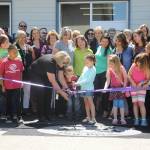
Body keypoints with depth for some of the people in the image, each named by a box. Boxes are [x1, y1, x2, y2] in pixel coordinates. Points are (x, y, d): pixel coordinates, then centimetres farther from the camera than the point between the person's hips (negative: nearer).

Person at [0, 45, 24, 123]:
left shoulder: (19, 61, -3)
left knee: (17, 101, 9)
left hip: (17, 85, 3)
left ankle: (15, 115, 22)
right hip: (8, 86, -3)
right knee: (9, 101, 8)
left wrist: (21, 82, 12)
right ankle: (9, 115, 21)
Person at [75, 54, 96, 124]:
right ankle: (88, 117, 18)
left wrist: (78, 83, -22)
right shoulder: (85, 67, 11)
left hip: (89, 88, -7)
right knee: (86, 102, 11)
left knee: (90, 102, -7)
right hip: (83, 88, 7)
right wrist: (76, 83, 3)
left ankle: (93, 118, -5)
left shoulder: (93, 70, -13)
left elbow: (88, 80, -20)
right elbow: (81, 77, 15)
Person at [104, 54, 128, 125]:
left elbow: (125, 79, -7)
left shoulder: (121, 68, -12)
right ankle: (115, 119, 13)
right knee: (115, 103, 6)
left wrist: (124, 87, -14)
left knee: (121, 103, -1)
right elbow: (108, 81, -8)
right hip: (114, 88, 2)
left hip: (121, 87, -2)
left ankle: (122, 119, 8)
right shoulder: (109, 70, -7)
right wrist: (105, 88, -21)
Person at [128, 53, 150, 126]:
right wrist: (133, 82, -13)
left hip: (141, 87, -2)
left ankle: (143, 120, -7)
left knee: (141, 103, -12)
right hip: (133, 87, 2)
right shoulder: (134, 66, -10)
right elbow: (129, 75, -2)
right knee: (135, 103, 4)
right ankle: (136, 119, 12)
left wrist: (141, 83, -19)